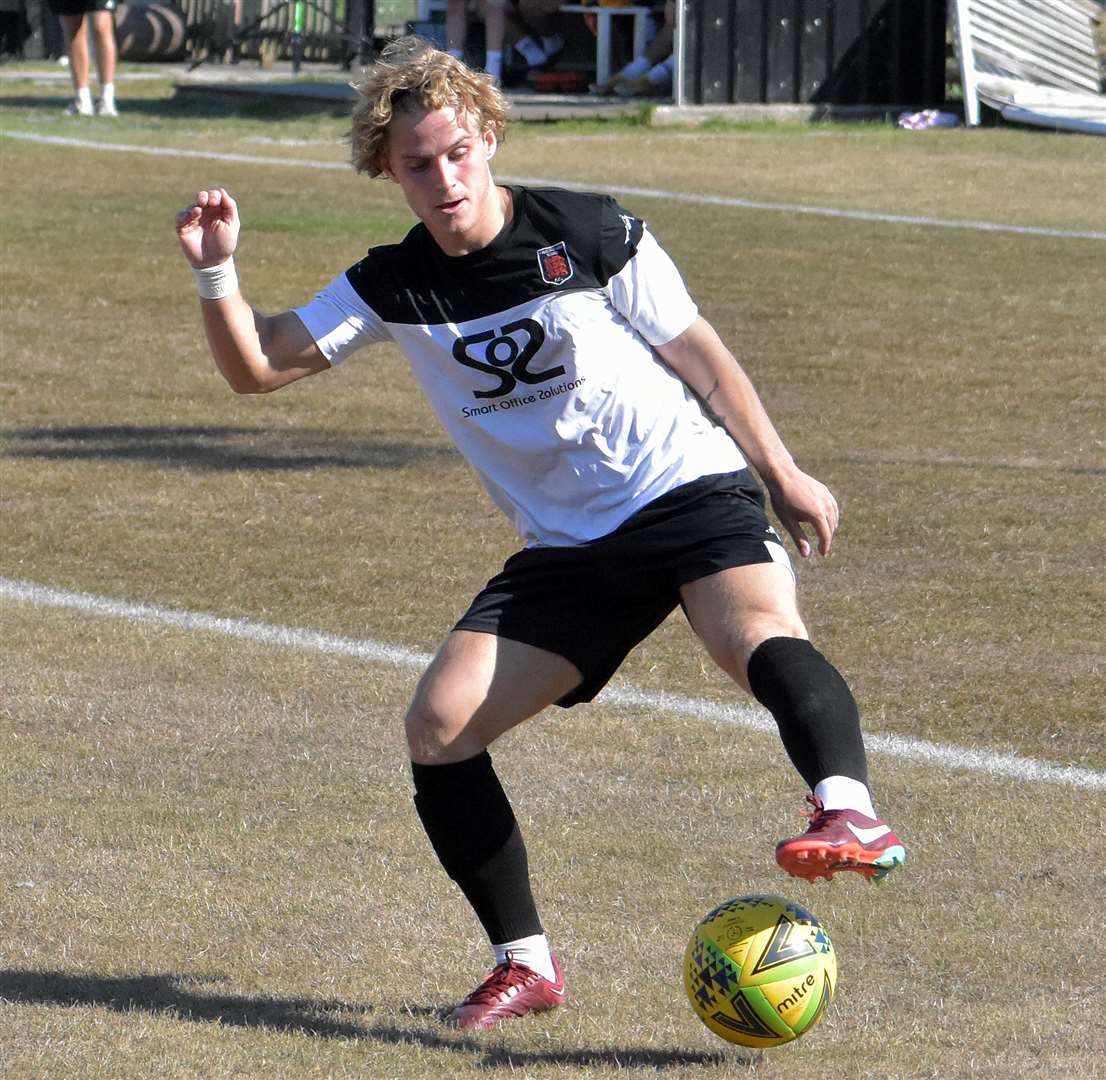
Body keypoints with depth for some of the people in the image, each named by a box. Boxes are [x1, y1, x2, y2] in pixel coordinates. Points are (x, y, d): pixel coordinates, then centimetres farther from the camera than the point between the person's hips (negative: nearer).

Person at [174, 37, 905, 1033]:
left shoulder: (592, 236, -5)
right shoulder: (394, 288, 4)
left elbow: (697, 353, 4)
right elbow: (256, 366, 3)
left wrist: (785, 476, 8)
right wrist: (217, 273, -15)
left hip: (692, 492, -5)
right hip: (566, 550, 5)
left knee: (758, 633, -36)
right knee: (437, 726, -8)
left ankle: (849, 813, -58)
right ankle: (526, 962, 3)